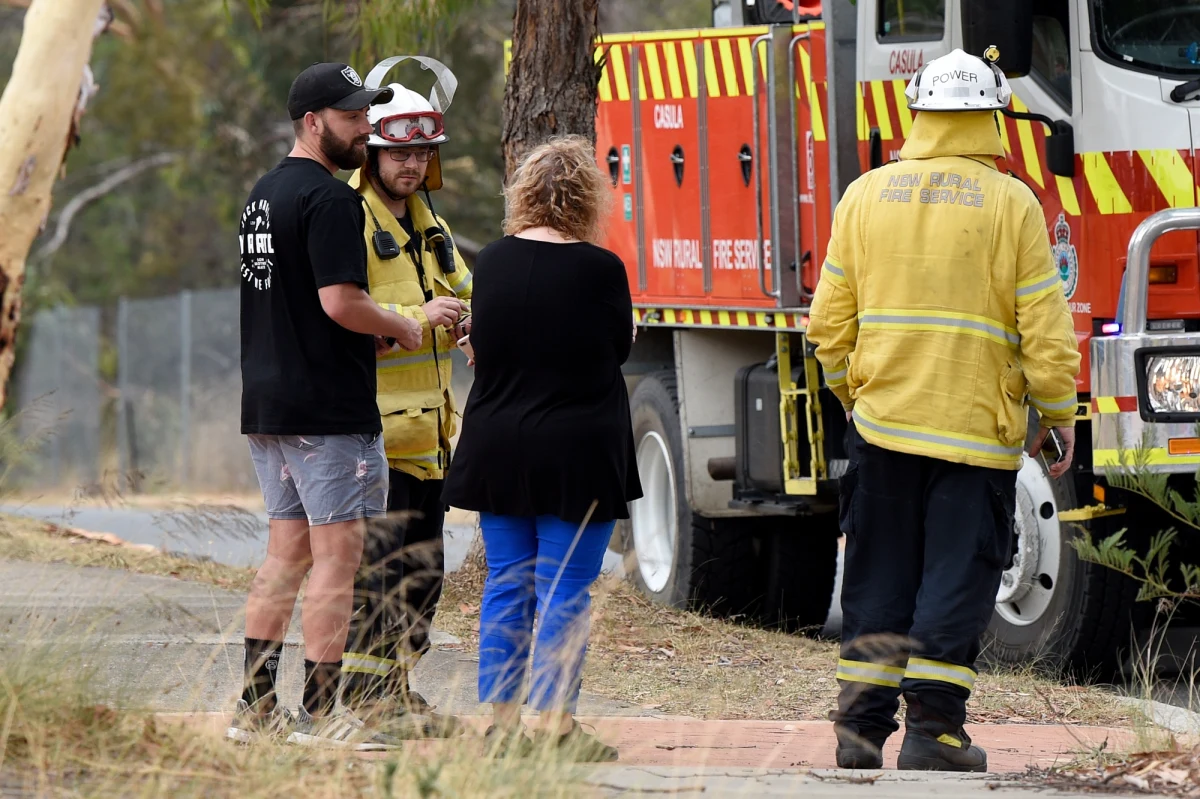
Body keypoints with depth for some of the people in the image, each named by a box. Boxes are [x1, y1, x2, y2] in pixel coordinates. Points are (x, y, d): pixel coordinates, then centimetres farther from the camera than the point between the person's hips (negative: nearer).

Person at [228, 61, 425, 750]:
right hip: (328, 406, -9)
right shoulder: (329, 199, -14)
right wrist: (401, 327, -5)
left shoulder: (262, 194, 16)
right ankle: (320, 713, -5)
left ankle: (256, 707, 13)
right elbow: (340, 301, -22)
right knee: (338, 554, -5)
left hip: (265, 402, 9)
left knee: (287, 550, 13)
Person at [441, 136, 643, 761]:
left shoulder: (492, 262, 1)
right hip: (576, 452, -4)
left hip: (497, 449, 4)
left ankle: (499, 720, 11)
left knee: (506, 586, 11)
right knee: (565, 591, 0)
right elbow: (620, 349, 1)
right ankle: (557, 726, -2)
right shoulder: (598, 270, -12)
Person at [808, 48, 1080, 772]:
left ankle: (861, 725, 10)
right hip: (976, 428, -4)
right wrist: (1060, 416, 3)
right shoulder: (1010, 204, -6)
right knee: (958, 576, 1)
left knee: (879, 577, 11)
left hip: (883, 417, 4)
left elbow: (830, 321, 8)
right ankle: (932, 730, -2)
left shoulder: (867, 195, 5)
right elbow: (1045, 328, -7)